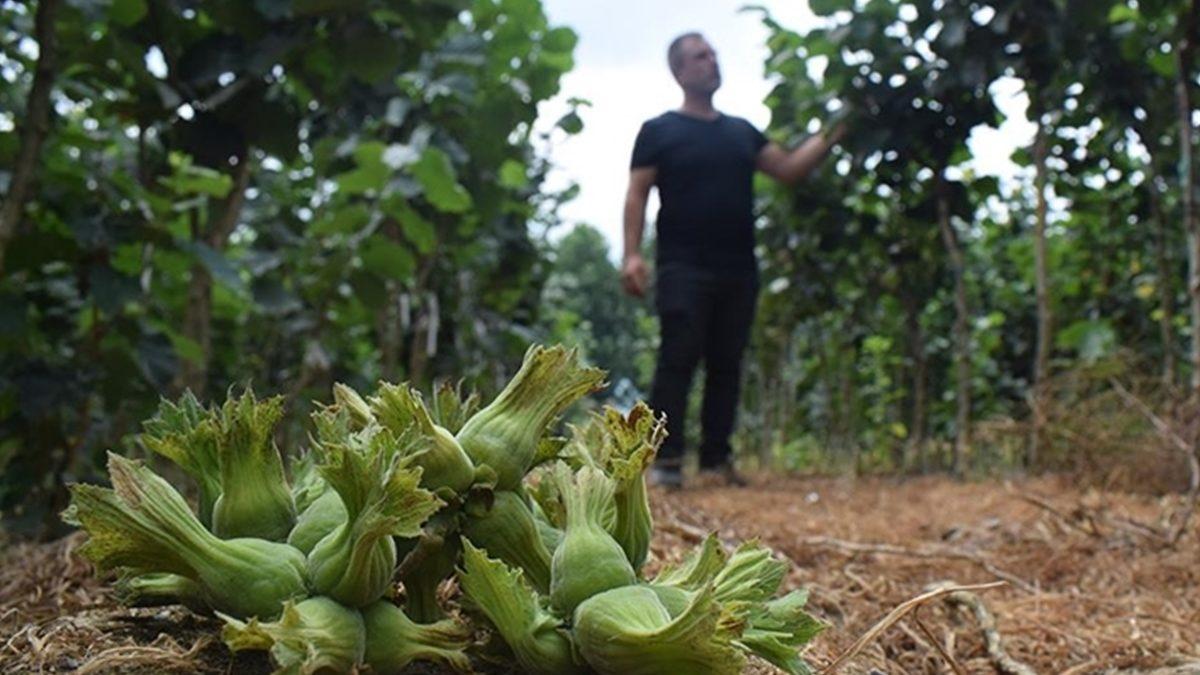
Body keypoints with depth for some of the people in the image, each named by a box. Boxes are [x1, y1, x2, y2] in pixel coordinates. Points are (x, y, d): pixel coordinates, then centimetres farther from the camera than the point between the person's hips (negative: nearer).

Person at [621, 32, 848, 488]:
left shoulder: (741, 131, 19)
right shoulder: (659, 131, 4)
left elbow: (789, 169, 14)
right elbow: (637, 194, -2)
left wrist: (832, 134, 2)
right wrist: (632, 254, -14)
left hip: (739, 270, 5)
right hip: (683, 268, -5)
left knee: (727, 365, 5)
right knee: (678, 360, -10)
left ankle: (717, 457, 12)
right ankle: (666, 458, -7)